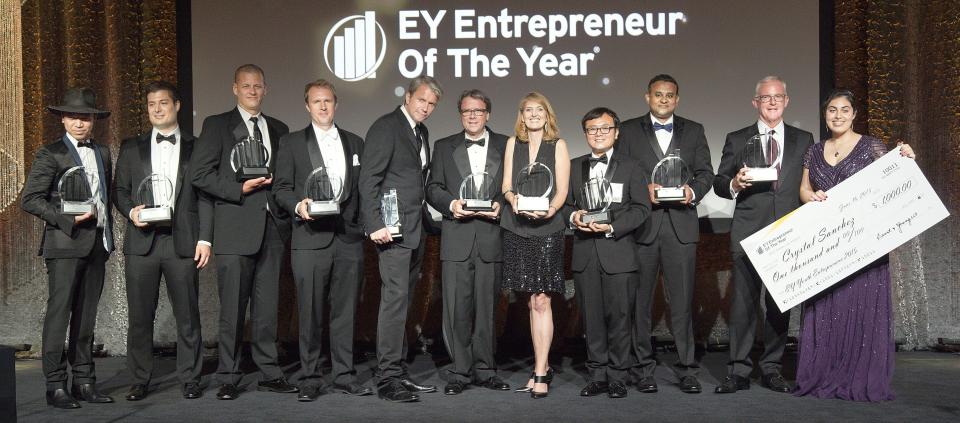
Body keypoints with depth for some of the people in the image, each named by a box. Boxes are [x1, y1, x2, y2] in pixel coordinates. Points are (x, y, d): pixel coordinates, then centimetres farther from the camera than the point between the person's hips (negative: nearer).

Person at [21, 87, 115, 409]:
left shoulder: (103, 153, 15)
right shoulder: (50, 154, -3)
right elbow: (29, 199, -8)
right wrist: (68, 218, -17)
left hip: (97, 244, 6)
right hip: (65, 243, -5)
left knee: (86, 316, 9)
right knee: (59, 313, -3)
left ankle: (84, 382, 15)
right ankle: (55, 385, 3)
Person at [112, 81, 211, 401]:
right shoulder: (131, 148, 14)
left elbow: (204, 196, 3)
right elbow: (119, 190, 14)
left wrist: (204, 239, -4)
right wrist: (131, 211, -7)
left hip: (183, 242, -2)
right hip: (142, 240, 2)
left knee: (187, 315, 2)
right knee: (140, 316, 5)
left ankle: (190, 378, 12)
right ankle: (140, 380, 17)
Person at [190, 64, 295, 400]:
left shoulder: (279, 129, 18)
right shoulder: (217, 125, 5)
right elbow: (199, 173, -4)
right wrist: (240, 189, -12)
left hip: (272, 226, 4)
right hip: (235, 228, -4)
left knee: (267, 306, 7)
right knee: (232, 308, -1)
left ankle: (269, 373, 16)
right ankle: (228, 378, 10)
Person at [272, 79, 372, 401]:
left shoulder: (355, 143, 16)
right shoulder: (291, 142, 9)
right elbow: (281, 188, 4)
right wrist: (298, 205, -15)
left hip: (349, 238, 3)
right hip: (311, 238, -2)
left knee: (345, 311, 6)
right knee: (310, 312, 0)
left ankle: (345, 375, 15)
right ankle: (310, 378, 10)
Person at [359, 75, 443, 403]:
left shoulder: (422, 133, 19)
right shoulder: (386, 127, -7)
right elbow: (368, 180, -13)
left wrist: (425, 221, 12)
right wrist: (375, 225, -21)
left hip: (415, 230, 9)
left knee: (403, 301, 11)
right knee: (395, 298, -11)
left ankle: (398, 373, 17)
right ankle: (388, 378, -5)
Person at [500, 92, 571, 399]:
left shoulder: (558, 145, 6)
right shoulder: (513, 143, 14)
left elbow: (562, 190, 0)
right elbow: (506, 184, 8)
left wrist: (550, 209, -20)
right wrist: (512, 198, -14)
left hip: (547, 228, -3)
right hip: (517, 228, 3)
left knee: (541, 301, -6)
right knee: (533, 302, 8)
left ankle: (540, 373, -1)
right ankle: (543, 368, 18)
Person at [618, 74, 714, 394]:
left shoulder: (694, 131, 14)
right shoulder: (629, 130, 8)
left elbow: (706, 173, 9)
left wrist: (693, 191, -11)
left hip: (680, 224, 1)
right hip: (641, 224, -1)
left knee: (682, 301, 2)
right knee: (640, 301, 4)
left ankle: (687, 370, 11)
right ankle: (644, 370, 14)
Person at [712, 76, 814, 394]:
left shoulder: (804, 140, 14)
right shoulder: (737, 140, 10)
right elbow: (719, 183, 8)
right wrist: (734, 184, -14)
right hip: (748, 232, -2)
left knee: (780, 302, 6)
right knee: (743, 301, -4)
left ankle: (772, 369, 16)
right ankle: (739, 371, 2)